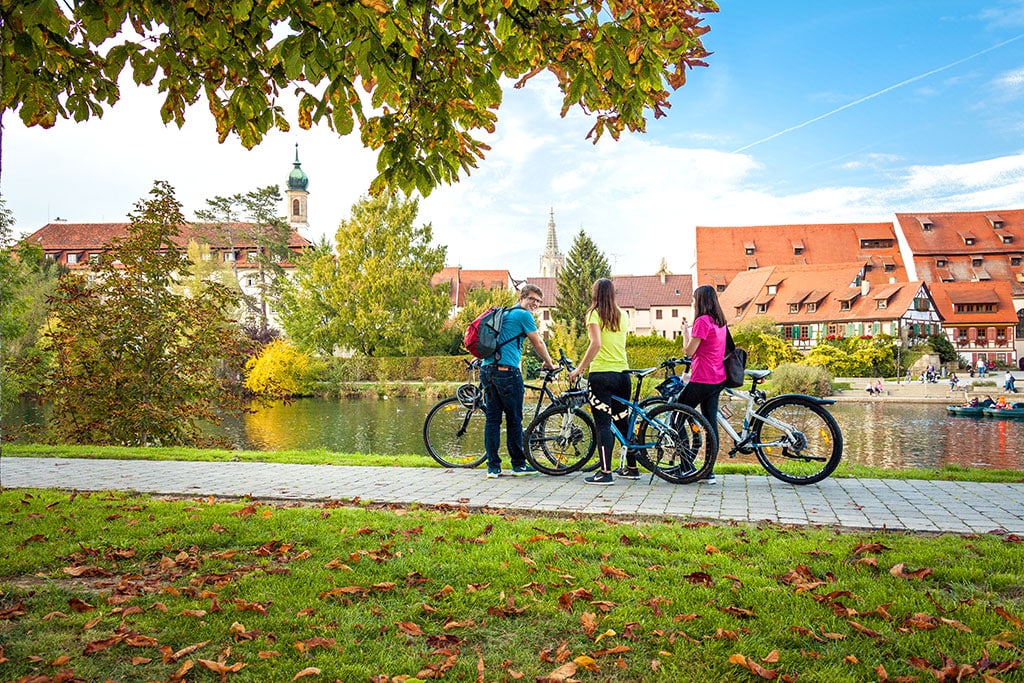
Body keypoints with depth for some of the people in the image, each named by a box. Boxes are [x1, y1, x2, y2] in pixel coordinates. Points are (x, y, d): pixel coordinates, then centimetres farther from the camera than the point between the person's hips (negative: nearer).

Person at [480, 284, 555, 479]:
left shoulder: (503, 314, 23)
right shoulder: (524, 315, -1)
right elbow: (538, 343, 5)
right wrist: (549, 363, 19)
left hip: (487, 370, 8)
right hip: (507, 371, -8)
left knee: (492, 418, 7)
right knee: (514, 419, 3)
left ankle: (493, 467, 8)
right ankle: (518, 465, 12)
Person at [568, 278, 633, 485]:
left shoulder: (594, 314, -5)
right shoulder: (622, 315, 11)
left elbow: (596, 344, -18)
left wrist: (579, 369, -14)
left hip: (601, 374, -5)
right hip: (622, 372, 6)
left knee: (603, 424, -4)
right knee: (622, 421, 15)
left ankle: (605, 472, -6)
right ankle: (632, 468, 23)